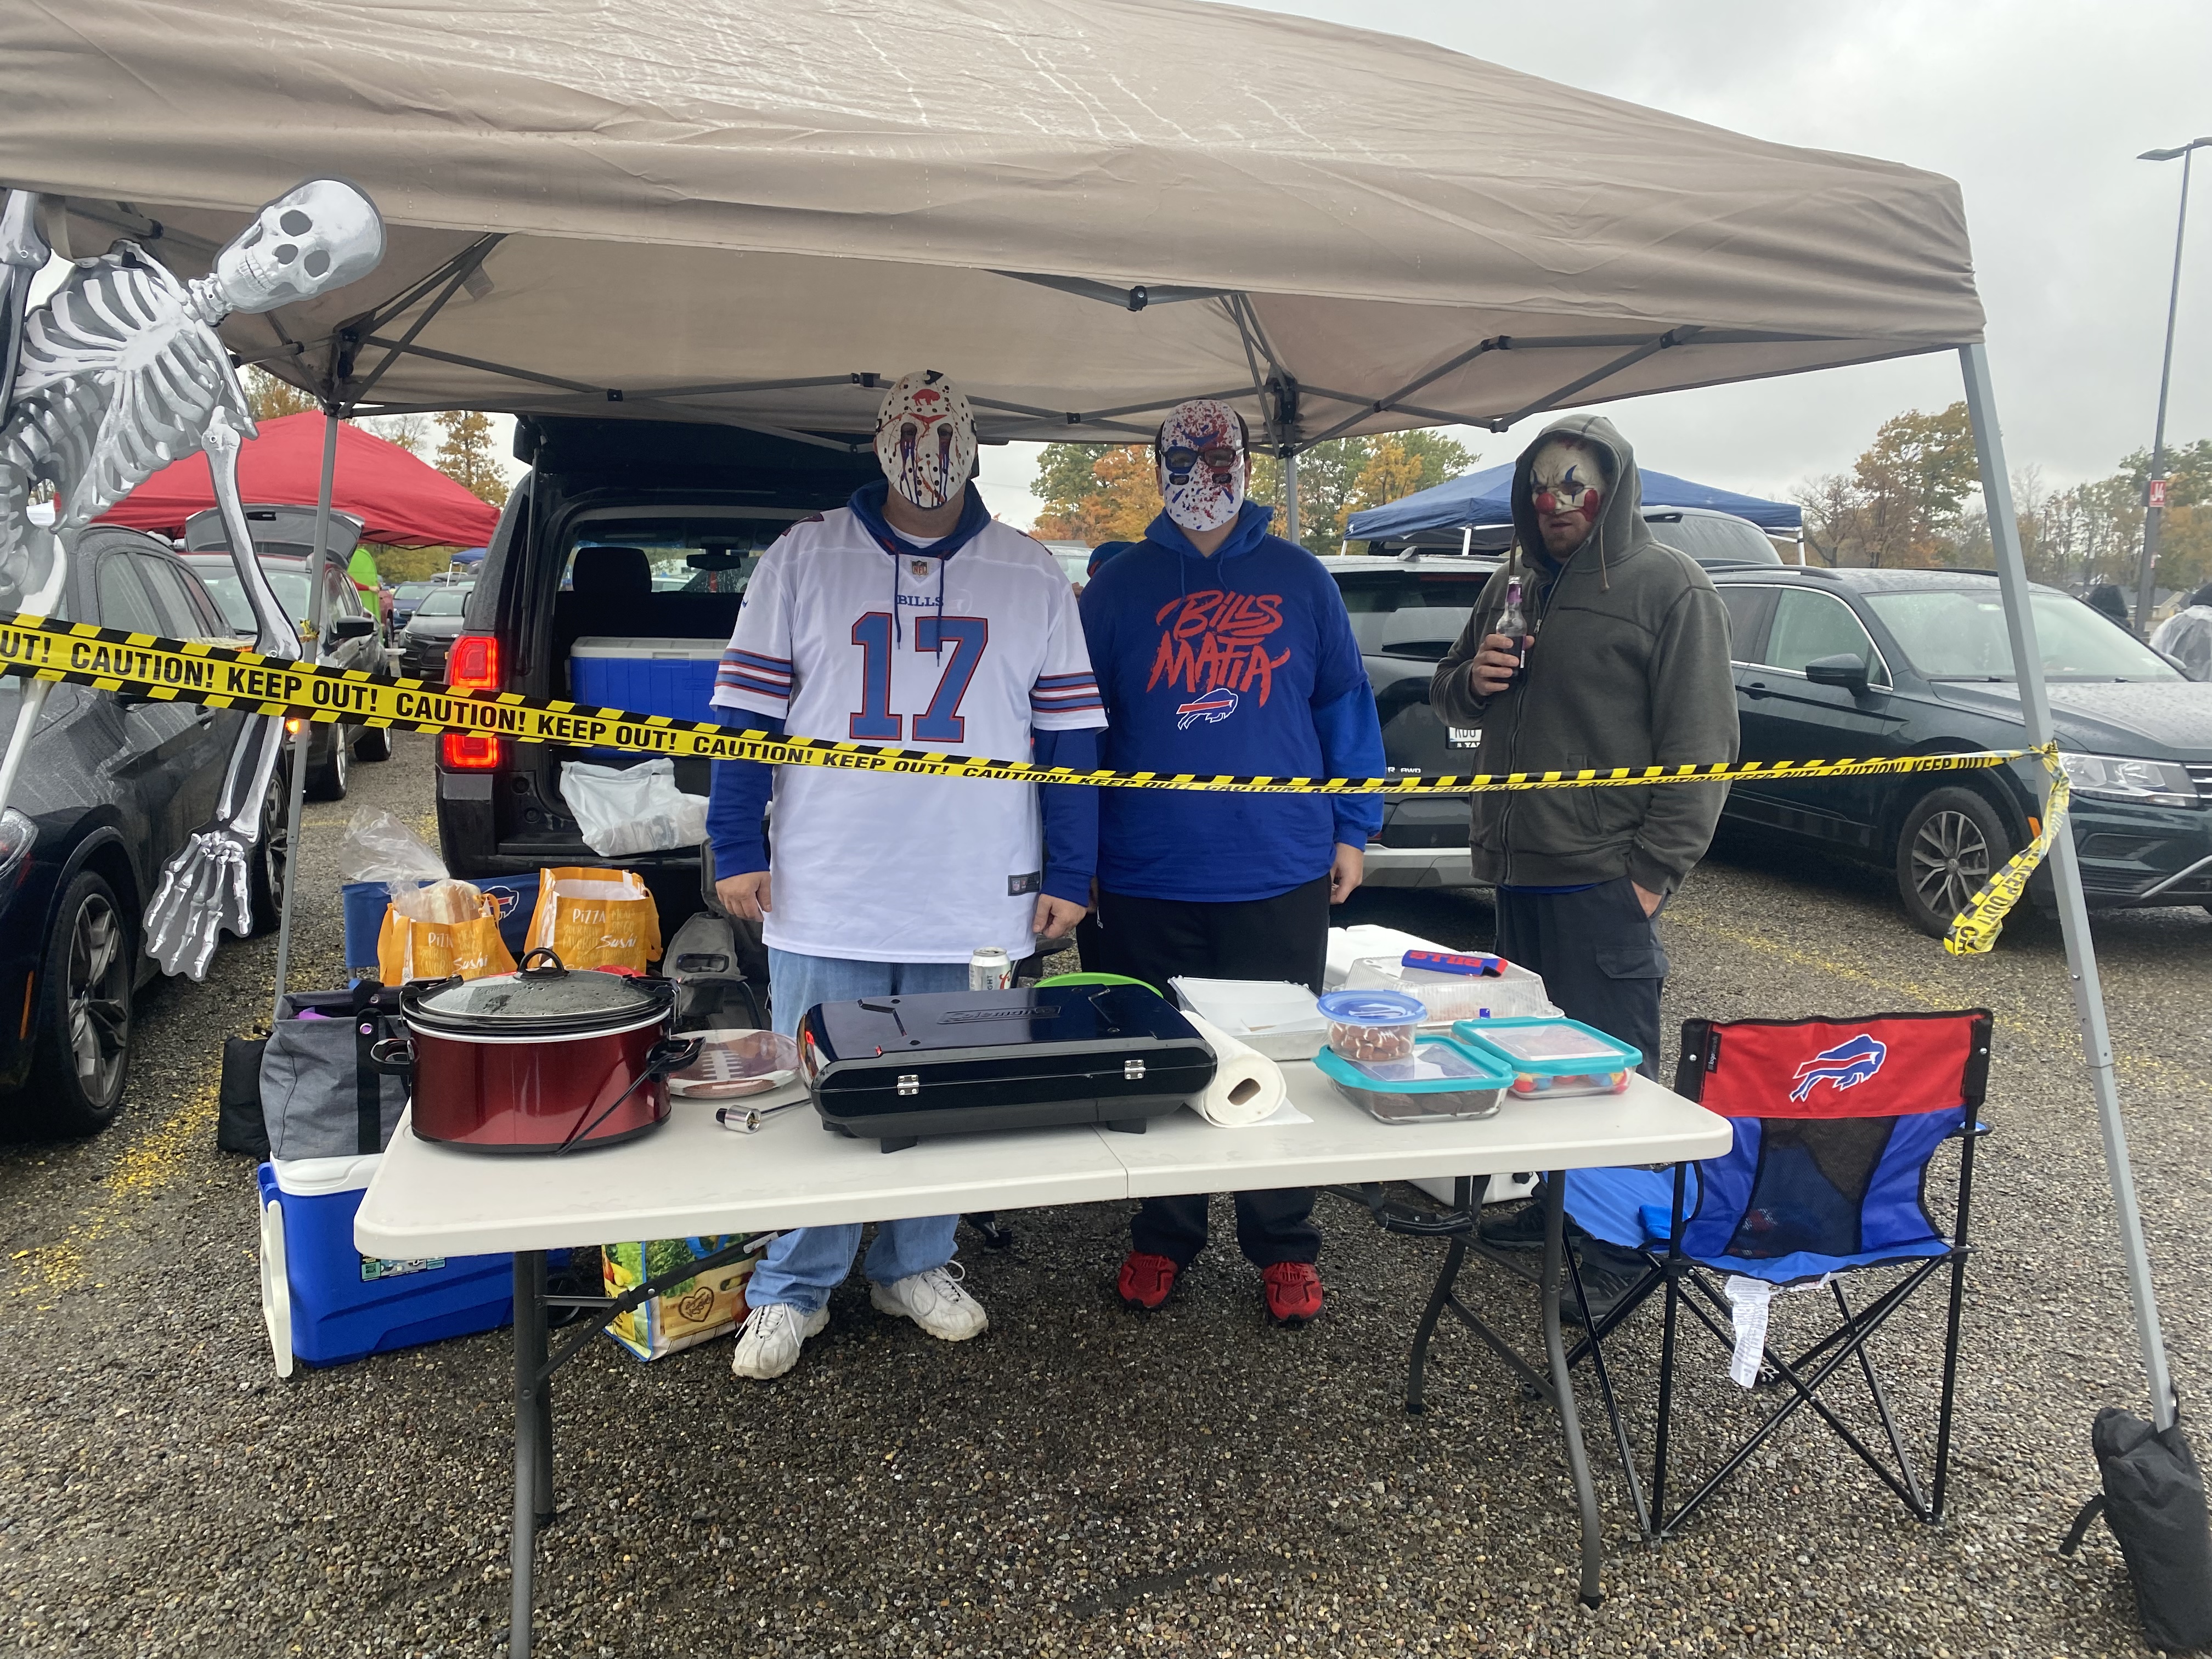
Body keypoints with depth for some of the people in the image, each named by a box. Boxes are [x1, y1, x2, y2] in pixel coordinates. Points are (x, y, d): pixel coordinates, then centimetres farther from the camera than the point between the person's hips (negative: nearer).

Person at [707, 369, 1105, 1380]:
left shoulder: (1032, 577, 7)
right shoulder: (803, 558, 4)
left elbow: (1069, 735, 6)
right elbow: (749, 711, 4)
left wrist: (1069, 876, 1)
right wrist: (738, 852, -2)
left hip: (979, 907, 1)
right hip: (826, 903, -1)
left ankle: (916, 1266, 31)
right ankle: (794, 1292, 25)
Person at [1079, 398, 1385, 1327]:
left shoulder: (1300, 580, 7)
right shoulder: (1119, 586, 6)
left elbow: (1345, 704, 9)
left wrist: (1352, 830, 4)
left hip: (1280, 875, 0)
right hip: (1148, 877, 1)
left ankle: (1283, 1248, 25)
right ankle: (1162, 1239, 28)